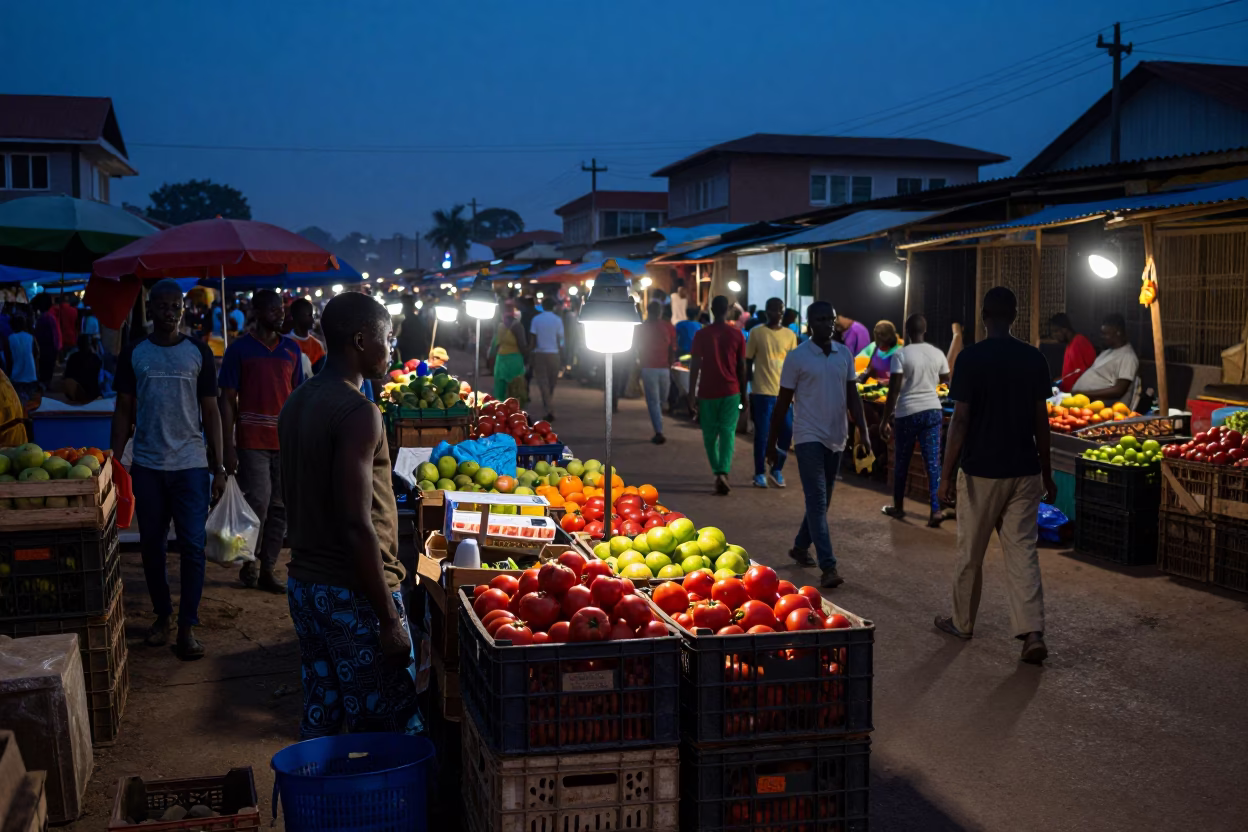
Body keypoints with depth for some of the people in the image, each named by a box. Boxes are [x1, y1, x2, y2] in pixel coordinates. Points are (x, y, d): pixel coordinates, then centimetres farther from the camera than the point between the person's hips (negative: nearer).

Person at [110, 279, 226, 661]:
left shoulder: (198, 353, 2)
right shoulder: (133, 354, 4)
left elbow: (210, 412, 4)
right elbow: (123, 411, 6)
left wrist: (219, 467, -1)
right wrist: (114, 463, -1)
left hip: (191, 465, -1)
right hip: (146, 465, 1)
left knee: (192, 546, -3)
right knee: (151, 545, 9)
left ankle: (188, 625, 5)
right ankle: (162, 615, 25)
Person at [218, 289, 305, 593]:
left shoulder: (291, 349, 11)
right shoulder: (239, 349, -1)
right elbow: (227, 400, -2)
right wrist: (228, 447, -8)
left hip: (286, 441, 4)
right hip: (252, 442, -4)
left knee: (280, 508, 5)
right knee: (258, 503, -6)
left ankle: (267, 569, 14)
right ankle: (249, 563, 14)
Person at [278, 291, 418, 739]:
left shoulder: (296, 404, 10)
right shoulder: (358, 413, -18)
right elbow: (357, 526, -23)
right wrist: (389, 618, -19)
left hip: (304, 581, 9)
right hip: (353, 593, -9)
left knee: (319, 719, 16)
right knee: (387, 729, -1)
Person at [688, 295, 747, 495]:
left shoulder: (702, 334, -3)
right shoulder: (737, 334, 0)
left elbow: (695, 366, -5)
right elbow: (741, 367, 3)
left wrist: (691, 395, -2)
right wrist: (743, 392, 14)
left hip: (708, 392, 0)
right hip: (731, 391, 0)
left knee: (710, 435, 13)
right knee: (728, 433, -2)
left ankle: (718, 471, 19)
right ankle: (723, 473, -18)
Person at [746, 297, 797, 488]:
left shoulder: (790, 335, 7)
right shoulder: (756, 333, -1)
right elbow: (748, 362, 3)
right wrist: (749, 388, 1)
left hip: (785, 391, 3)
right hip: (763, 391, -3)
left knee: (787, 432, 1)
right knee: (762, 433, 0)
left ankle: (777, 469, 19)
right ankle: (760, 473, 11)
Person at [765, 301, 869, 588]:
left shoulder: (845, 354, 6)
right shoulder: (797, 358, -8)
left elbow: (852, 395, 9)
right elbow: (783, 402, -4)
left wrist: (862, 432, -2)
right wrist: (771, 443, -1)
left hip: (836, 438, 5)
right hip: (809, 437, -5)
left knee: (822, 500, 15)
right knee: (817, 502, -10)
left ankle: (801, 546, 34)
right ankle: (828, 567, -14)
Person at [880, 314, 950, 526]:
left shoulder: (901, 355, -11)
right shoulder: (937, 354, 2)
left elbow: (894, 391, -14)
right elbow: (945, 381, 20)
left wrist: (885, 420, -7)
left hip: (908, 413, -3)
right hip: (932, 411, 3)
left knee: (901, 462, 12)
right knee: (933, 462, 2)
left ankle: (898, 507, 25)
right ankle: (936, 510, -6)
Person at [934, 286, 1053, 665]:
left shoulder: (971, 358, -11)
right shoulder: (1034, 359, 2)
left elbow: (960, 420, -12)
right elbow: (1041, 421, 6)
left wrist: (946, 473, -7)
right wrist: (1046, 472, 14)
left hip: (981, 470, -3)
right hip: (1024, 470, 4)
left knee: (970, 552, 11)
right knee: (1022, 551, 5)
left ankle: (963, 623, 26)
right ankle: (1033, 633, -6)